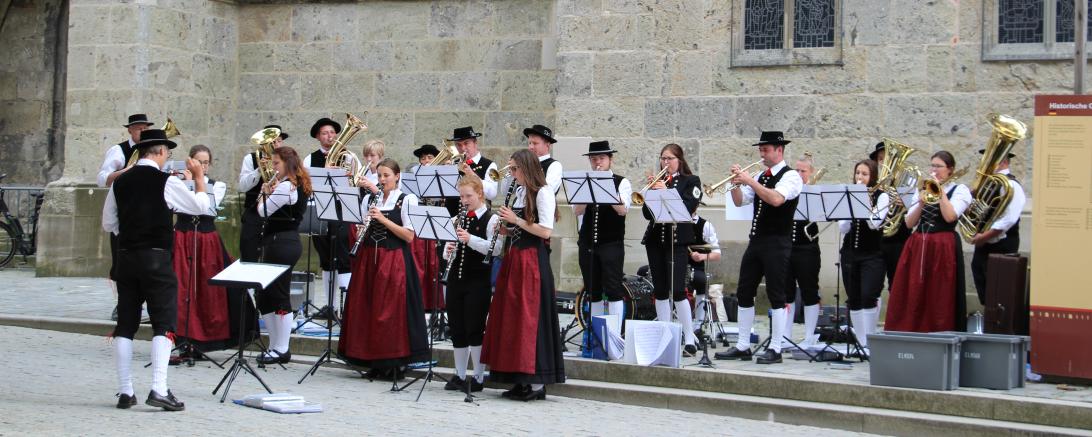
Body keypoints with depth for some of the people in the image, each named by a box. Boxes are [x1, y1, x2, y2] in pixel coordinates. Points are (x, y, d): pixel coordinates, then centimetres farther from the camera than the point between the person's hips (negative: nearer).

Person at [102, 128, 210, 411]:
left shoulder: (120, 182, 5)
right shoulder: (165, 182, -9)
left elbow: (108, 224, 9)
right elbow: (202, 206, -2)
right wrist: (199, 177, 11)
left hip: (126, 257, 5)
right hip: (156, 258, -5)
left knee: (125, 324, 9)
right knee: (164, 324, -2)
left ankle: (125, 391, 11)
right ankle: (159, 390, -11)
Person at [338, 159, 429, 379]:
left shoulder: (407, 200, 0)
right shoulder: (368, 199, 13)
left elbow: (409, 236, -9)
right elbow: (358, 233, 14)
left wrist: (383, 219, -16)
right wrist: (359, 229, -9)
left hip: (394, 260, -5)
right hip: (369, 259, 5)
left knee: (391, 310, -6)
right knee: (367, 309, 4)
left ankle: (394, 363, 2)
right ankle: (375, 362, 13)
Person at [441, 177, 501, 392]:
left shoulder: (491, 219, -6)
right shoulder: (458, 219, 14)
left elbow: (495, 249, -18)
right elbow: (449, 247, 19)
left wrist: (470, 239, -29)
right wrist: (448, 250, -4)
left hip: (478, 280, -6)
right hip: (456, 277, 6)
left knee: (475, 329, -4)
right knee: (457, 328, 9)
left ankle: (478, 377, 4)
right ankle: (459, 376, 18)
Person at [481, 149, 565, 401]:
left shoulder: (542, 193, -9)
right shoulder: (519, 193, 15)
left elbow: (545, 232, -18)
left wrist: (516, 220, -14)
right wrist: (506, 229, 3)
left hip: (532, 260, -9)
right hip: (514, 258, 9)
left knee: (530, 318, -7)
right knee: (511, 318, 7)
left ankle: (537, 383, -3)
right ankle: (521, 380, 13)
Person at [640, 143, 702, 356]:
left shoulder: (691, 181, 3)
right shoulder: (658, 181, 14)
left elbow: (689, 207, -13)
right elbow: (647, 213, 7)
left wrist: (666, 192, -18)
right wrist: (650, 192, -7)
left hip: (677, 240, -5)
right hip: (655, 239, 5)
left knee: (677, 289, -12)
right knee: (659, 290, 6)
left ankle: (690, 338, -7)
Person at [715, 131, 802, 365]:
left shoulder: (791, 176, -7)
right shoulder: (761, 177, 16)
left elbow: (776, 199, -25)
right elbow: (739, 202, 14)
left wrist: (749, 181, -21)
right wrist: (736, 183, -3)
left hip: (777, 243, -8)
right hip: (756, 241, 8)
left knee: (776, 296, -4)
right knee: (744, 293, 7)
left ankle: (775, 349, 0)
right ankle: (743, 346, 13)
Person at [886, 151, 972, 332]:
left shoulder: (960, 190, 3)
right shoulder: (922, 189, 16)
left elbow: (950, 216, -15)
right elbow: (909, 223, 9)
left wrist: (940, 191, -9)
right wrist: (921, 202, -5)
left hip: (943, 248, -5)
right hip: (917, 247, 5)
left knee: (940, 300, -3)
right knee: (912, 296, 2)